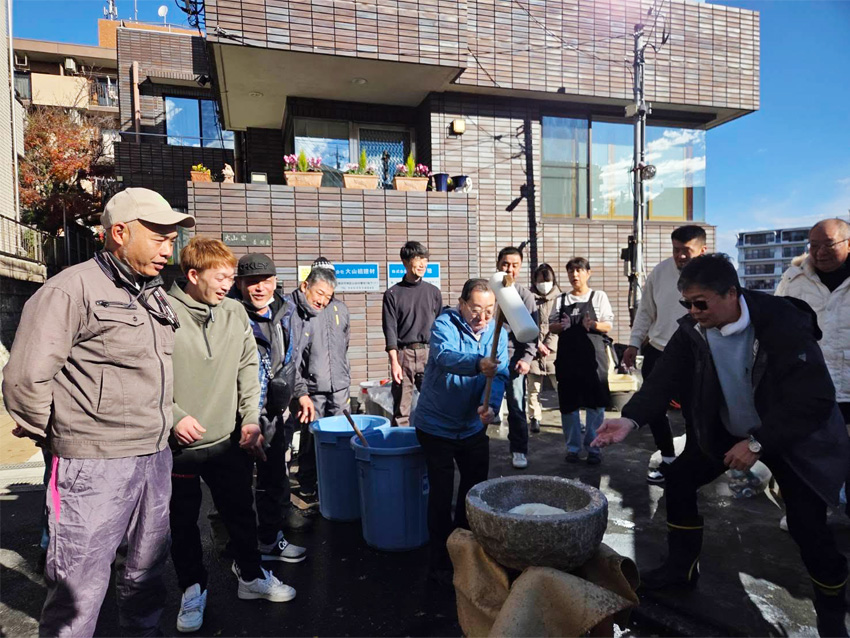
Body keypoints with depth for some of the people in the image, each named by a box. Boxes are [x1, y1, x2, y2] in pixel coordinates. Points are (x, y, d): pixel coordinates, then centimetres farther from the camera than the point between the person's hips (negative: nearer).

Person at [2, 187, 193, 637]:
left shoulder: (154, 296, 12)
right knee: (79, 587, 6)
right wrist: (53, 437, -2)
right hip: (95, 465, -7)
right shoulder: (73, 288, -13)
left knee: (145, 570, 21)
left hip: (155, 457, 7)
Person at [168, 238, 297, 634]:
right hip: (179, 443, -3)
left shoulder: (235, 312, 0)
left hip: (229, 439, 3)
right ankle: (193, 589, 37)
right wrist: (173, 417, -15)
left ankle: (251, 576, 39)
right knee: (183, 521, 15)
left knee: (241, 512, 17)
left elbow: (248, 369, 5)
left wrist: (251, 419, -1)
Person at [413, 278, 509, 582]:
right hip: (436, 426, -5)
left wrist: (491, 405, -34)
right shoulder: (445, 324, -19)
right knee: (442, 493, 2)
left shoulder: (497, 332, -5)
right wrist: (478, 364, -58)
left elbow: (500, 375, -15)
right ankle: (441, 562, 21)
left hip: (472, 427, 5)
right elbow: (444, 356, -39)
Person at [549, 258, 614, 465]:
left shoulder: (599, 296, 5)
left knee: (595, 403, 0)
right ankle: (573, 447, 18)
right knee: (568, 404, 6)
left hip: (593, 356, -2)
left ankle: (593, 448, 12)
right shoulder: (561, 299, 11)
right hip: (567, 356, 2)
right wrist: (561, 326, -12)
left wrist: (593, 324, -19)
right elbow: (551, 326, 10)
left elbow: (608, 325, 2)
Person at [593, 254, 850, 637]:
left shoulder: (783, 323, -30)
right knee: (678, 480, 1)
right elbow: (665, 379, -21)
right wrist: (631, 419, -37)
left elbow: (815, 399, -30)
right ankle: (682, 568, 22)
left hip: (793, 434, -5)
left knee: (807, 525, -8)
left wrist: (758, 443, -31)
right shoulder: (692, 330, -16)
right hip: (726, 430, 5)